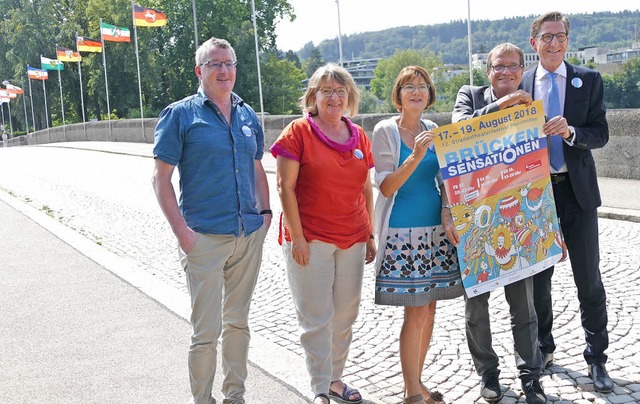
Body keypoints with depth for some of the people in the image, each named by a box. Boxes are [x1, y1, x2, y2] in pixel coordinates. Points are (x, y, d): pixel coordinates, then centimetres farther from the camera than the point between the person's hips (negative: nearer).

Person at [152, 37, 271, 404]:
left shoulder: (248, 116, 11)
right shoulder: (181, 114, -3)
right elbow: (161, 178, -6)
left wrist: (265, 211, 8)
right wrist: (181, 230, -14)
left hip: (250, 236, 5)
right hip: (205, 237, -5)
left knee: (239, 321, 16)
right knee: (207, 330, -3)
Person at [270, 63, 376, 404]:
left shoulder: (359, 137, 10)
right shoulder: (299, 132, -5)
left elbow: (366, 189, 15)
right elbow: (285, 188, -9)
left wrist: (370, 235, 12)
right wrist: (297, 238, -13)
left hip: (353, 240, 5)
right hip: (310, 240, -5)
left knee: (345, 315, 11)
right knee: (317, 318, -1)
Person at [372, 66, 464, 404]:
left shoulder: (434, 131, 10)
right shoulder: (386, 131, -5)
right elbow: (386, 187, -12)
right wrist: (416, 156, -22)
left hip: (436, 230, 6)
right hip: (403, 233, -6)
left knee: (429, 307, 10)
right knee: (416, 312, -5)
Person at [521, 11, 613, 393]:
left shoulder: (589, 81, 0)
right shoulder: (521, 85, 2)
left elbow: (601, 134, -4)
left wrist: (570, 131, -23)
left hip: (577, 190, -1)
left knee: (589, 279, 3)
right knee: (538, 276, 13)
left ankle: (597, 358, 16)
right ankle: (543, 348, 31)